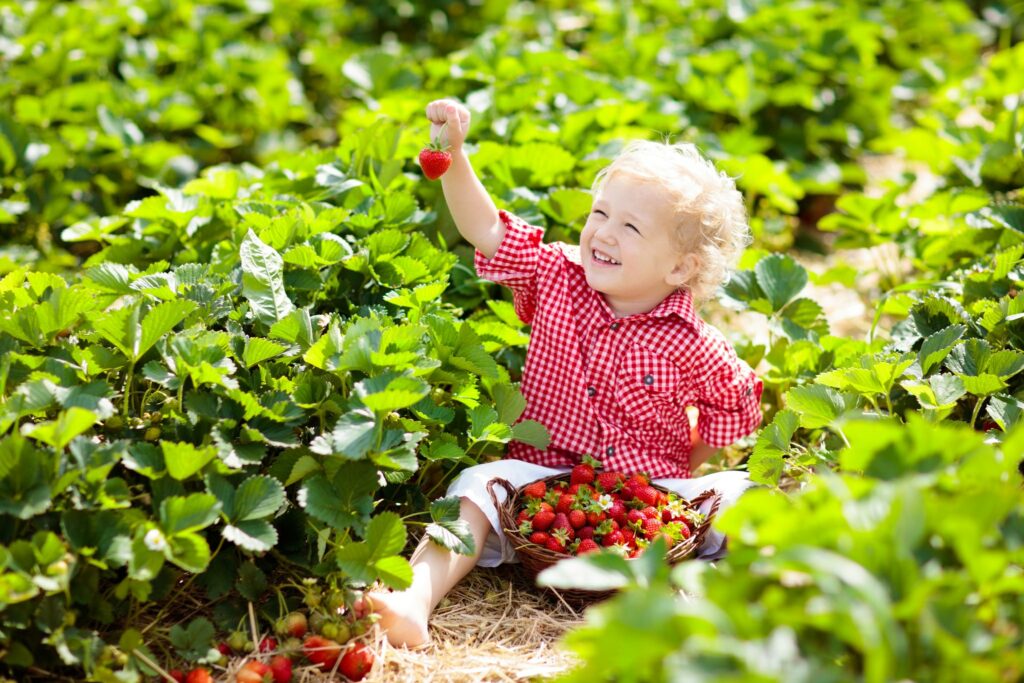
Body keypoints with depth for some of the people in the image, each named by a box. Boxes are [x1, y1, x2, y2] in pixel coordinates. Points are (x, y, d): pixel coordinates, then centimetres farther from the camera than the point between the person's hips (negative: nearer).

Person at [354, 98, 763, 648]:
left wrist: (690, 468, 2)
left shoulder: (692, 347, -9)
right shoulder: (557, 279, -1)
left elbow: (736, 404, 7)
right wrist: (453, 153, -13)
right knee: (478, 485, -24)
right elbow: (487, 230, -3)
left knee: (736, 494, -23)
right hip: (544, 476, 1)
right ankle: (415, 602, -39)